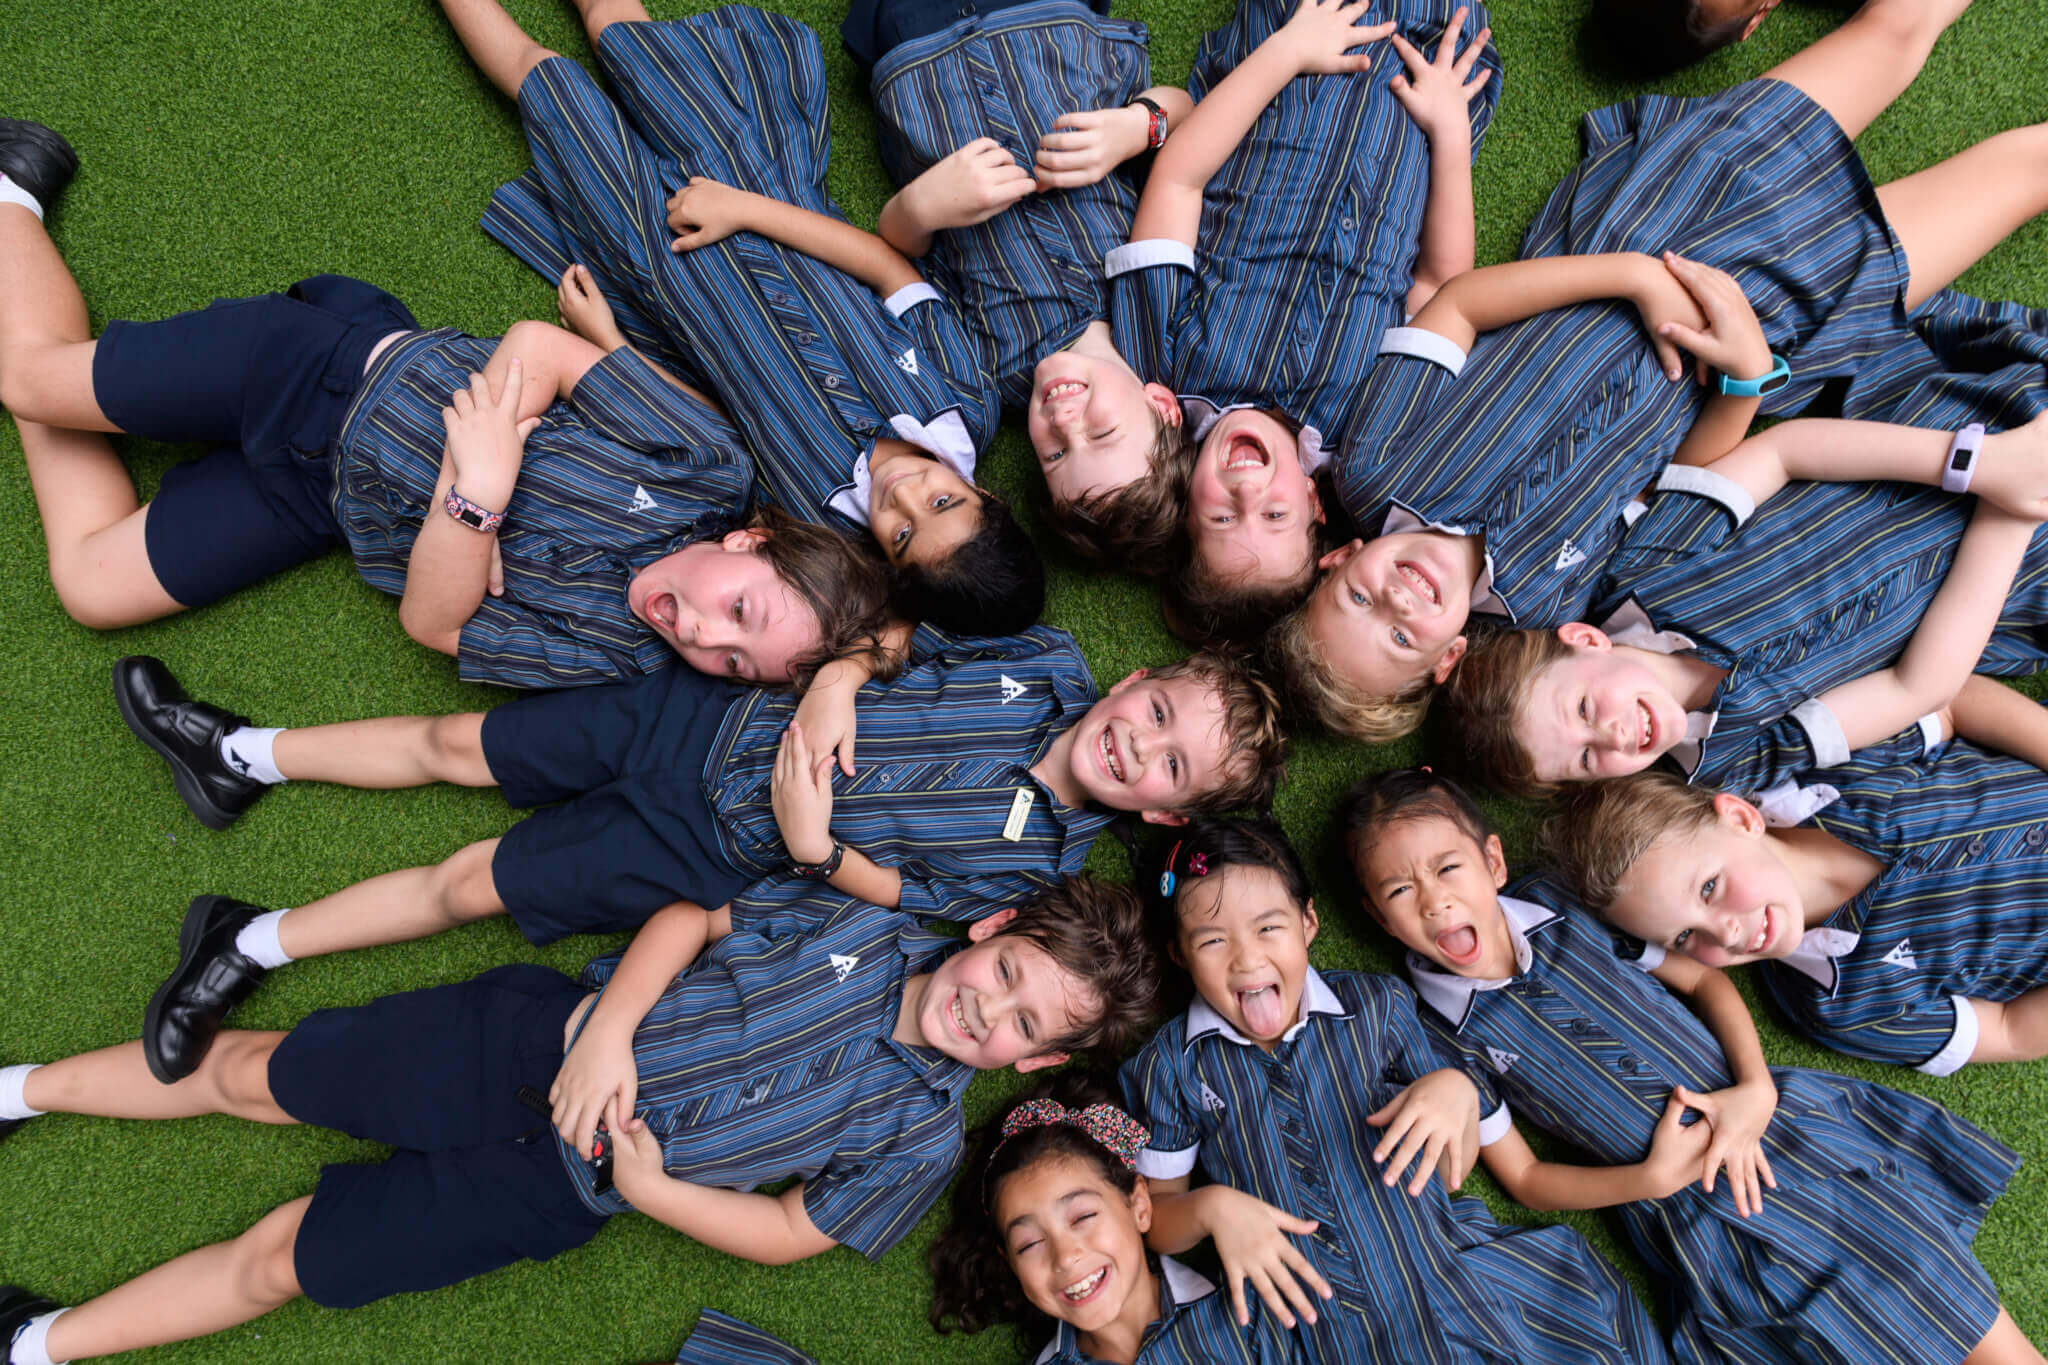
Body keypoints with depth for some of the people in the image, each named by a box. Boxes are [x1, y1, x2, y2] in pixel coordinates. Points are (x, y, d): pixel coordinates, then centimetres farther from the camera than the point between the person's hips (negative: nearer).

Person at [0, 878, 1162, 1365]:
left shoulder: (920, 1138, -12)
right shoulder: (874, 922, -8)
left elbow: (789, 1233, -7)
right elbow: (691, 920, -4)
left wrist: (643, 1185, -15)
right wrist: (609, 1027, -17)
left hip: (557, 1180, -2)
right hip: (547, 1035, 2)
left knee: (281, 1258, 0)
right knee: (251, 1071, 7)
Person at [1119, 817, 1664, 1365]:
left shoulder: (1375, 1005, 6)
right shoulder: (1171, 1064, 1)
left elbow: (1453, 1170, 11)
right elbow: (1155, 1211, 6)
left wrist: (1457, 1091, -9)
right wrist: (1212, 1208, -15)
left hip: (1446, 1270, 1)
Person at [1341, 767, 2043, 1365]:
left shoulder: (1563, 905, -2)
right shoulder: (1440, 1034, -10)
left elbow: (1704, 979, 7)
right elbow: (1523, 1178, -2)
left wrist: (1754, 1089, -9)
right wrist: (1652, 1179, -15)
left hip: (1777, 1120, 3)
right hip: (1699, 1217, -3)